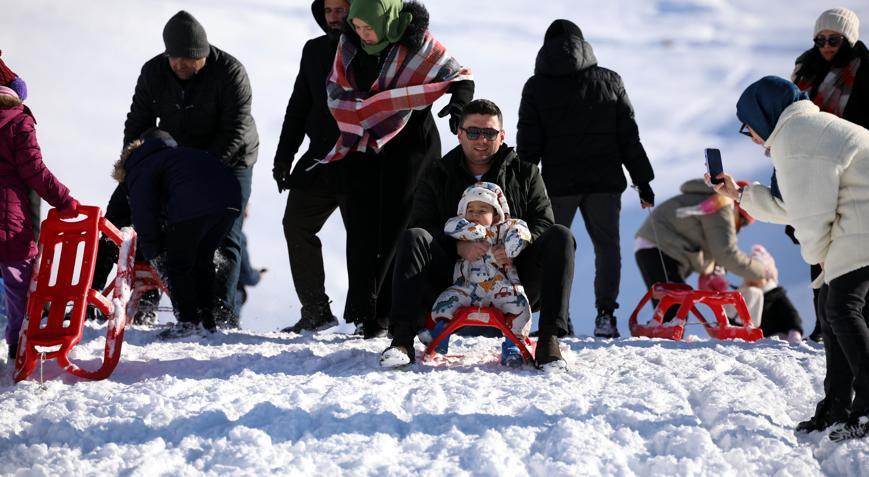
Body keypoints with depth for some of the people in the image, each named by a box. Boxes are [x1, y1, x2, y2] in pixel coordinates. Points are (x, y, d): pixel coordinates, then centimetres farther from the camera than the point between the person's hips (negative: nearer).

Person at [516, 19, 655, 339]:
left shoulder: (536, 86, 2)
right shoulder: (609, 81, 6)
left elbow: (528, 144, 1)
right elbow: (628, 137, 7)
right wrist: (642, 180, 11)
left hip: (558, 182, -1)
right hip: (605, 180, 1)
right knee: (607, 245, 7)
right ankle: (605, 313, -8)